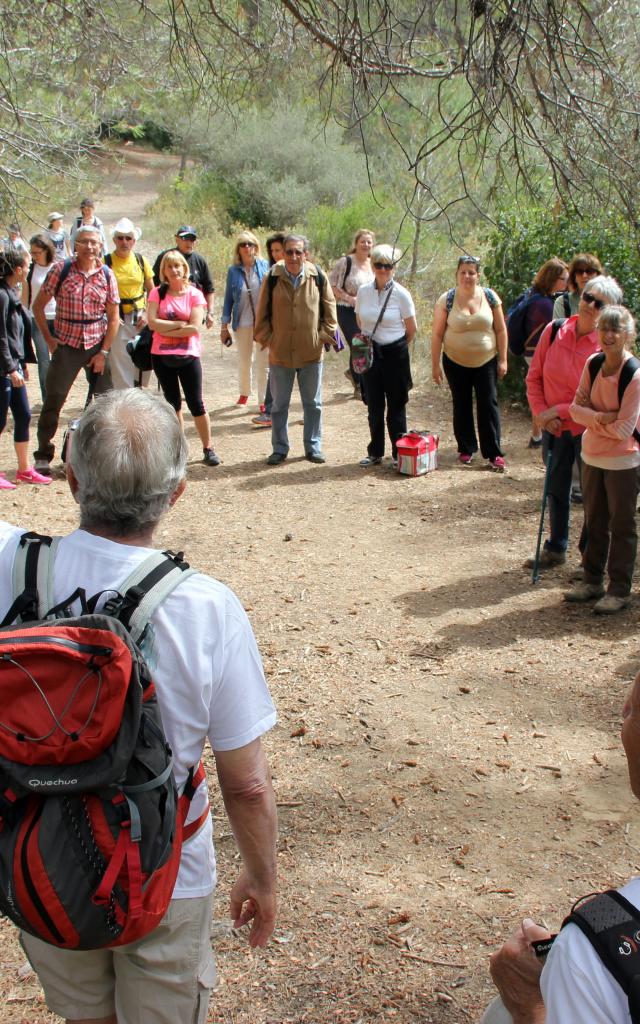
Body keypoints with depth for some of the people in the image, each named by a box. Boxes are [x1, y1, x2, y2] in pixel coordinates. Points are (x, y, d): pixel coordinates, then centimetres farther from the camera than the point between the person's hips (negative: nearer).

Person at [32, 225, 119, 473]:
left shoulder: (107, 275, 0)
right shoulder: (61, 270, -6)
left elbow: (113, 317, 2)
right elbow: (38, 306, 1)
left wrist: (104, 352, -4)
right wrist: (49, 339, -3)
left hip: (97, 345, 2)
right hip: (67, 345, -2)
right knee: (53, 400, -3)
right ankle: (43, 456, 8)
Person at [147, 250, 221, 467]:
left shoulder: (194, 294, -4)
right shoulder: (158, 293, 1)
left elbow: (194, 328, -14)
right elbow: (152, 322, -11)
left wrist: (165, 329, -12)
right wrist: (180, 323, -13)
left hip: (188, 356, -2)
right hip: (162, 357, 2)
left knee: (196, 404, -1)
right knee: (172, 402, 12)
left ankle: (208, 449, 8)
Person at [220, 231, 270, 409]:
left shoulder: (265, 267, -2)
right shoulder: (233, 271, 1)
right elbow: (228, 299, 6)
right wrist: (224, 326, 5)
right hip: (242, 323, 2)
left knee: (263, 363, 1)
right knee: (243, 362, 16)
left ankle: (263, 400, 9)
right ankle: (244, 392, 37)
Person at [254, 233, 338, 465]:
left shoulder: (317, 276, -3)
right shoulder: (272, 278, -5)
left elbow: (329, 307, 5)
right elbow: (262, 312, 2)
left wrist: (326, 335, 0)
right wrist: (266, 338, -2)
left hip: (311, 352, 0)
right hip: (280, 352, 0)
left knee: (313, 403, 11)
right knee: (279, 404, 9)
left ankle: (313, 447, 24)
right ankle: (279, 448, 21)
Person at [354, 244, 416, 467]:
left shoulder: (401, 294, -10)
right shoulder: (363, 291, 0)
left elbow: (412, 329, -1)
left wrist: (398, 347, 9)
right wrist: (370, 340, 14)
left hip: (395, 354, -3)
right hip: (370, 353, 3)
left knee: (396, 405, 4)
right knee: (374, 405, 9)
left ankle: (398, 453, 13)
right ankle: (375, 452, 20)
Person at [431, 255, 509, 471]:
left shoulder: (490, 297, -4)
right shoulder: (446, 299, -7)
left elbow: (500, 330, 1)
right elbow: (437, 334, -5)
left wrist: (503, 360, -2)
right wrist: (435, 364, -7)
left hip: (486, 362, 0)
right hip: (456, 363, 0)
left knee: (489, 406, -1)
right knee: (461, 407, 10)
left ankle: (494, 454, 4)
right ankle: (466, 449, 23)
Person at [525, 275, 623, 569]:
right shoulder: (554, 331, -6)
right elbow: (534, 376, 2)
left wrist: (559, 410, -18)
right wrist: (541, 412, -9)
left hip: (587, 429, -4)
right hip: (554, 427, 4)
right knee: (556, 489, 18)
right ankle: (556, 549, 34)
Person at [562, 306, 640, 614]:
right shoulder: (593, 364, -2)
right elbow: (576, 409, -4)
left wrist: (590, 417, -10)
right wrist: (601, 417, -20)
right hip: (592, 456, 6)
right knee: (594, 522, 17)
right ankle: (592, 581, 31)